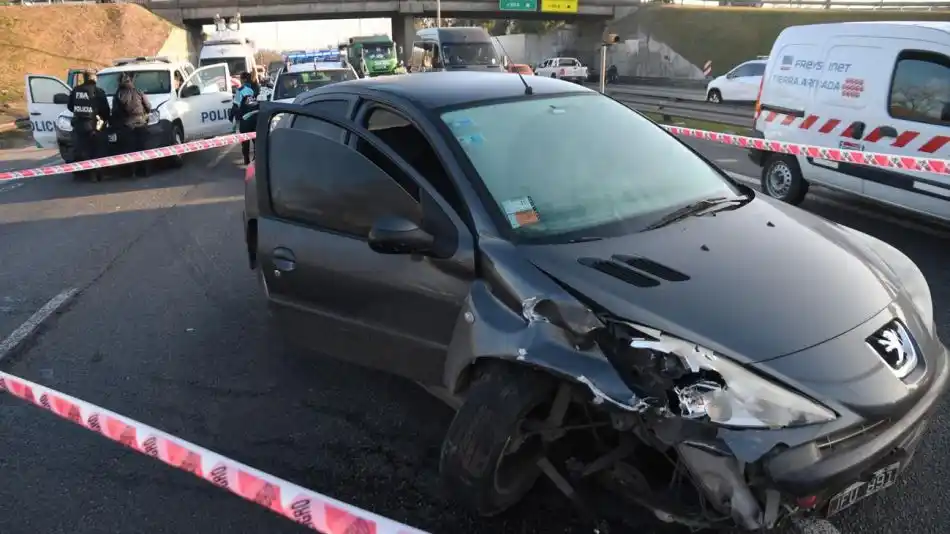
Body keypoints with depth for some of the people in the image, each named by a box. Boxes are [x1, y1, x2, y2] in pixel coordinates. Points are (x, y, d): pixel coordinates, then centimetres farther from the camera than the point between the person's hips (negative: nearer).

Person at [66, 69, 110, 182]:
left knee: (78, 150, 13)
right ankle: (94, 174, -3)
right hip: (92, 125, -4)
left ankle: (78, 172, 17)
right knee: (93, 151, 0)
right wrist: (105, 119, 15)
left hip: (78, 124, 4)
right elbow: (105, 109, -5)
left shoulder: (75, 90, 8)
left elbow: (69, 106, 17)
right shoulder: (98, 91, -6)